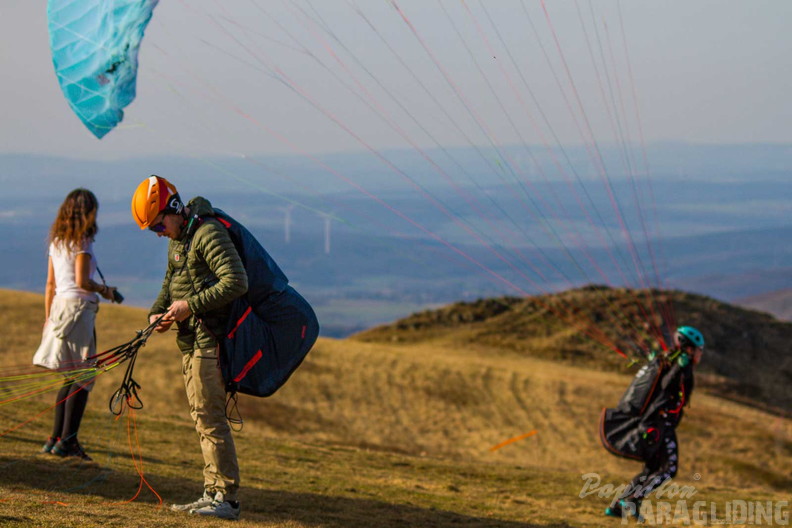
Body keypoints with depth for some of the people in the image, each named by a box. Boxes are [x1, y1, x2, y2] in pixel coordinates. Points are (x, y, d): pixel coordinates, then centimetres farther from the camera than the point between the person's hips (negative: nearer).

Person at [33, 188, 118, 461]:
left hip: (59, 306, 8)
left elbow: (50, 284, 16)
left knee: (71, 378, 14)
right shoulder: (82, 242, -9)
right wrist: (105, 290, 0)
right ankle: (67, 440, -7)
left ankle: (56, 439, 12)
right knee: (83, 378, -3)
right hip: (78, 307, -8)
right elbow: (82, 282, -17)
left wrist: (48, 318, 20)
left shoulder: (56, 242, 14)